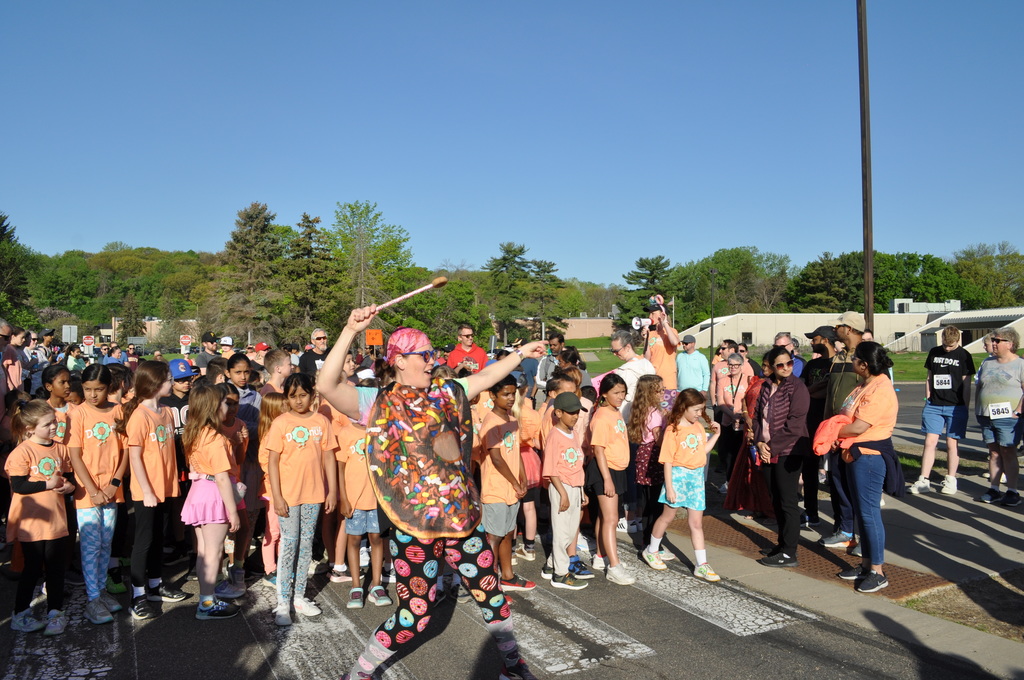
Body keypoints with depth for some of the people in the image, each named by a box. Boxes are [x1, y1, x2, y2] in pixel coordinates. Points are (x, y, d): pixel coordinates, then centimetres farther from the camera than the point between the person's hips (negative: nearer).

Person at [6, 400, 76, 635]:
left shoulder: (60, 449, 4)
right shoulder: (22, 452, -12)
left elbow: (69, 476, 13)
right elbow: (18, 486, -17)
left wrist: (69, 486, -7)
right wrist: (48, 484, -20)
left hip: (57, 520, 5)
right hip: (32, 523, -5)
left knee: (56, 569, 10)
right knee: (33, 569, 7)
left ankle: (55, 612, 23)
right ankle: (21, 614, 25)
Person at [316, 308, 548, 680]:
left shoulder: (444, 392, 6)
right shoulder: (379, 405, -8)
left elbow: (485, 376, 20)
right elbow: (327, 386, -22)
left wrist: (521, 352, 25)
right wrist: (349, 332, -28)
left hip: (463, 516, 5)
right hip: (415, 525, -4)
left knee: (490, 591, 15)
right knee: (415, 613, 5)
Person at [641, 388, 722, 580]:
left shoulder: (699, 427, 5)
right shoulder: (673, 430, -14)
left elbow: (703, 450, 12)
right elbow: (667, 460, -14)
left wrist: (715, 435, 4)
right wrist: (669, 487, -16)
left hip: (697, 476, 5)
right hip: (678, 475, -5)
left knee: (696, 522, 7)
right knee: (668, 516, 10)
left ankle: (701, 565, 12)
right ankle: (651, 551, 30)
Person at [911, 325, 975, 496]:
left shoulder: (964, 356, -1)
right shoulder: (934, 352, 9)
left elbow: (966, 383, 0)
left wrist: (965, 407, -3)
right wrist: (928, 400, 9)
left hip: (955, 406, -3)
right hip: (934, 405, 3)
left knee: (951, 444, 3)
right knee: (930, 442, -2)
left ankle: (951, 480, 16)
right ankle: (923, 481, 0)